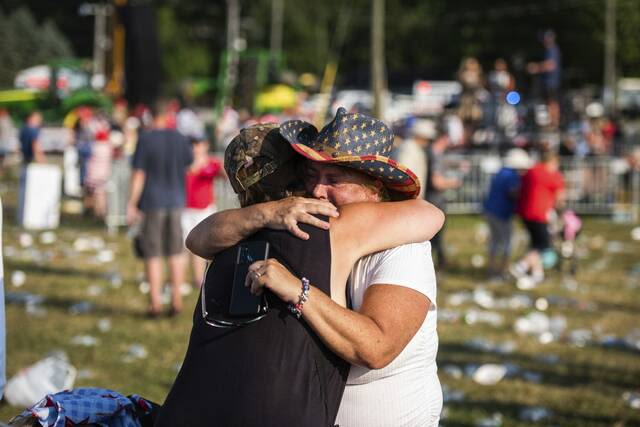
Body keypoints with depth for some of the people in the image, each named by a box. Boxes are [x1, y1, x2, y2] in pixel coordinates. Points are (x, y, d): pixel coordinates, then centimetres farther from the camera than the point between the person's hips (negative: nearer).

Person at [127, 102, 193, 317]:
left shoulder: (145, 140, -12)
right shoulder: (181, 139, -1)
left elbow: (138, 175, -14)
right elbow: (189, 164, 14)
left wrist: (131, 205, -9)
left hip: (152, 202, -3)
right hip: (175, 202, 4)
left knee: (152, 254, 3)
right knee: (175, 253, 14)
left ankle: (155, 302, 3)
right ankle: (176, 299, 15)